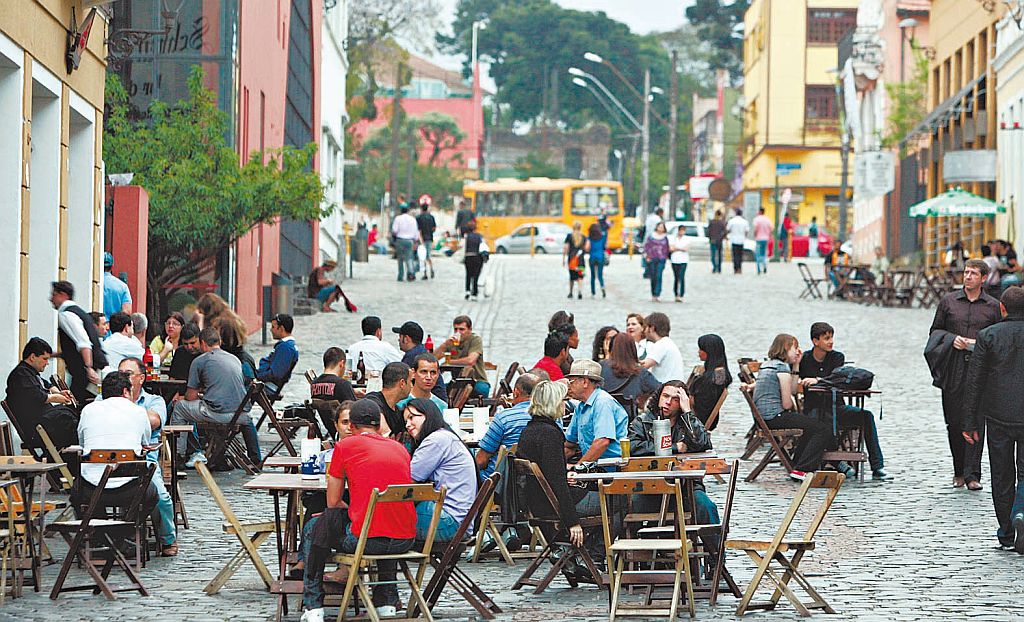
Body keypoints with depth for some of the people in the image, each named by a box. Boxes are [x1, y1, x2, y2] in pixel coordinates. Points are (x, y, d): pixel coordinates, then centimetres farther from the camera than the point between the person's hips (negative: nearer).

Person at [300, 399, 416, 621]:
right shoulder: (399, 448, 15)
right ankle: (387, 602, 35)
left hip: (365, 540, -5)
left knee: (323, 523, 23)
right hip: (405, 541, 5)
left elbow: (333, 503, 8)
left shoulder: (344, 446, 4)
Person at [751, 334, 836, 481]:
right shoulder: (782, 367, -12)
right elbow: (787, 404, -15)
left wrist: (795, 366, 13)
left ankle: (797, 465, 31)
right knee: (824, 429, -11)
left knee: (811, 426, 28)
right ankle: (801, 470, -12)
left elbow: (792, 391, 19)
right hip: (775, 417, -10)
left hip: (763, 417, 10)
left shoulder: (766, 365, 17)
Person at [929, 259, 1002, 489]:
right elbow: (935, 331, 14)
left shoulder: (993, 306, 8)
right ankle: (959, 471, 18)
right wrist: (952, 339, -6)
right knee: (954, 421, 4)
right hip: (953, 371, 1)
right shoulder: (948, 301, 10)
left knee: (976, 422, -8)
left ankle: (972, 474, -7)